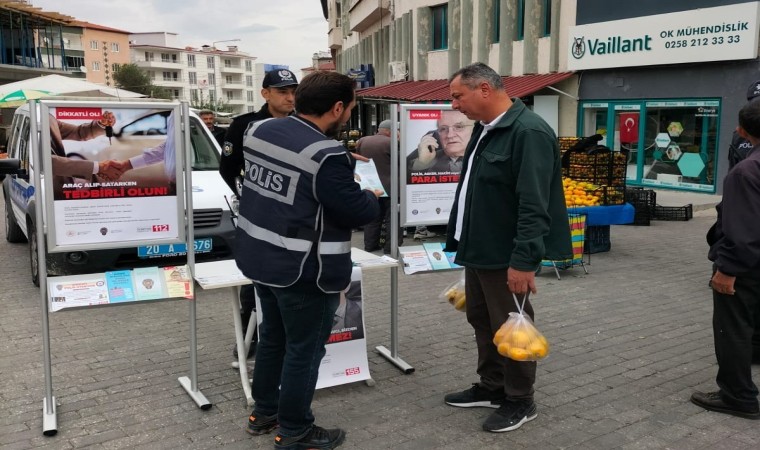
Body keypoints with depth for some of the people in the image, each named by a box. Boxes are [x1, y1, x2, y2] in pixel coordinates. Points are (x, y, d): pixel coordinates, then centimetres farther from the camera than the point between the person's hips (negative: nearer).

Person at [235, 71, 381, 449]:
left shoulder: (259, 130, 0)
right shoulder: (326, 157, -26)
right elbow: (357, 212, -19)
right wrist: (373, 198, 3)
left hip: (259, 256, 9)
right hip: (303, 270, -8)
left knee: (272, 335, 24)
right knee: (305, 348, 9)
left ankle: (263, 411, 40)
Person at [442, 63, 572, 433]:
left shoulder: (529, 132, -21)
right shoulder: (484, 128, 11)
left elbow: (534, 206, -26)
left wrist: (524, 260, -27)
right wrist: (465, 241, 21)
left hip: (508, 254, -9)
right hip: (480, 249, 10)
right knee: (481, 320, 19)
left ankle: (520, 401, 22)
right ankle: (491, 387, 35)